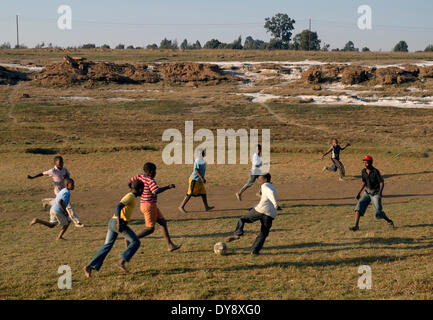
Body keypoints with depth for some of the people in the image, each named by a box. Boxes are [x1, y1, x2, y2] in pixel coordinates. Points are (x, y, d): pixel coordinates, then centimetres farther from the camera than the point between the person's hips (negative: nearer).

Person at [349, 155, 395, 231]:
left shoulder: (375, 172, -16)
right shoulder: (363, 171, 3)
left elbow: (382, 182, -17)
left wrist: (380, 192, -33)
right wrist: (359, 193, 14)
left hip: (375, 194, -6)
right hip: (367, 193, 6)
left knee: (378, 212, -10)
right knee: (359, 205, -16)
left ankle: (389, 221, 20)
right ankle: (356, 226, -20)